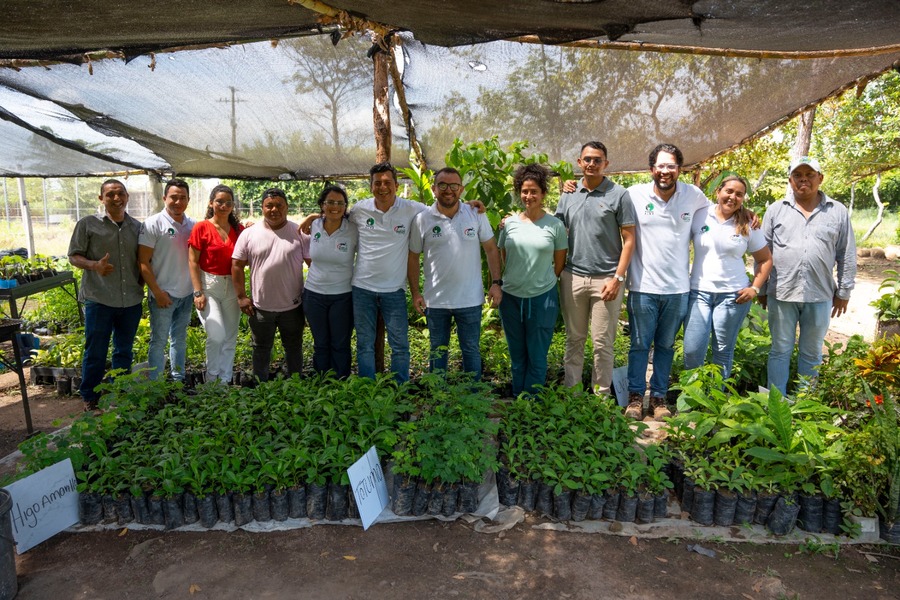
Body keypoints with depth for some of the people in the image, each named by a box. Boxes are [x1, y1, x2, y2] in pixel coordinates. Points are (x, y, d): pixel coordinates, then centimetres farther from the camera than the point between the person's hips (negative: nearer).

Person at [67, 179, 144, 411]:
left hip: (131, 301, 4)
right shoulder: (88, 224, -2)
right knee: (95, 352, 4)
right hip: (99, 300, -3)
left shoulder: (137, 226, 8)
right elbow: (74, 256, -1)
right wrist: (94, 265, -19)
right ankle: (90, 398, 20)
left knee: (124, 351, 15)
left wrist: (141, 284, 4)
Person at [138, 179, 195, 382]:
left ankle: (179, 381, 26)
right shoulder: (153, 224, -8)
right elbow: (143, 262, -10)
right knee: (159, 342, 2)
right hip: (163, 295, -5)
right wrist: (157, 292, -14)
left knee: (180, 340, 15)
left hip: (187, 294, 5)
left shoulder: (193, 225, 7)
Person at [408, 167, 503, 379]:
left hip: (470, 299, 0)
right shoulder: (422, 219, -4)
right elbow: (413, 256, 2)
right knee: (438, 351, 16)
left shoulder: (476, 214, -3)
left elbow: (491, 248, 2)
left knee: (471, 350, 11)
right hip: (435, 300, 1)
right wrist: (415, 292, -1)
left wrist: (496, 283, -5)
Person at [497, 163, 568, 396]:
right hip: (511, 297, 3)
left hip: (543, 298, -2)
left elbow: (559, 263, 3)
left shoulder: (555, 225, -4)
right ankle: (516, 400, 29)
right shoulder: (509, 223, 2)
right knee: (517, 356, 15)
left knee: (537, 357, 6)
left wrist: (542, 282, 7)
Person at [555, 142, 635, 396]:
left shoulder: (618, 195, -3)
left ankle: (601, 395, 18)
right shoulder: (568, 195, 8)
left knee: (602, 344, 5)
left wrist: (618, 278, -11)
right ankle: (571, 391, 25)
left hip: (606, 279, -3)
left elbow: (629, 240, -3)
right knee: (574, 339, 13)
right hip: (572, 277, 3)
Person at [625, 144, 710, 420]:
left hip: (678, 287, 2)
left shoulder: (694, 195, 0)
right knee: (640, 344, 8)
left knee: (666, 345, 14)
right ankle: (635, 396, 22)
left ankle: (659, 397, 26)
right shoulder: (635, 194, -6)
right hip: (643, 286, -2)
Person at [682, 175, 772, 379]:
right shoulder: (700, 216, 0)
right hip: (698, 292, 0)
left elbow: (765, 259, 10)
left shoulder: (749, 225, 3)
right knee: (692, 351, -4)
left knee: (723, 351, 8)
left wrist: (755, 288, -1)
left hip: (733, 295, 1)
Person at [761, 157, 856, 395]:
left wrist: (844, 292, 5)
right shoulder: (776, 210, 4)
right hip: (781, 294, 0)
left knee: (812, 354, 12)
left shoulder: (838, 212, 5)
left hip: (820, 297, 1)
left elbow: (847, 257, 7)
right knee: (780, 351, 8)